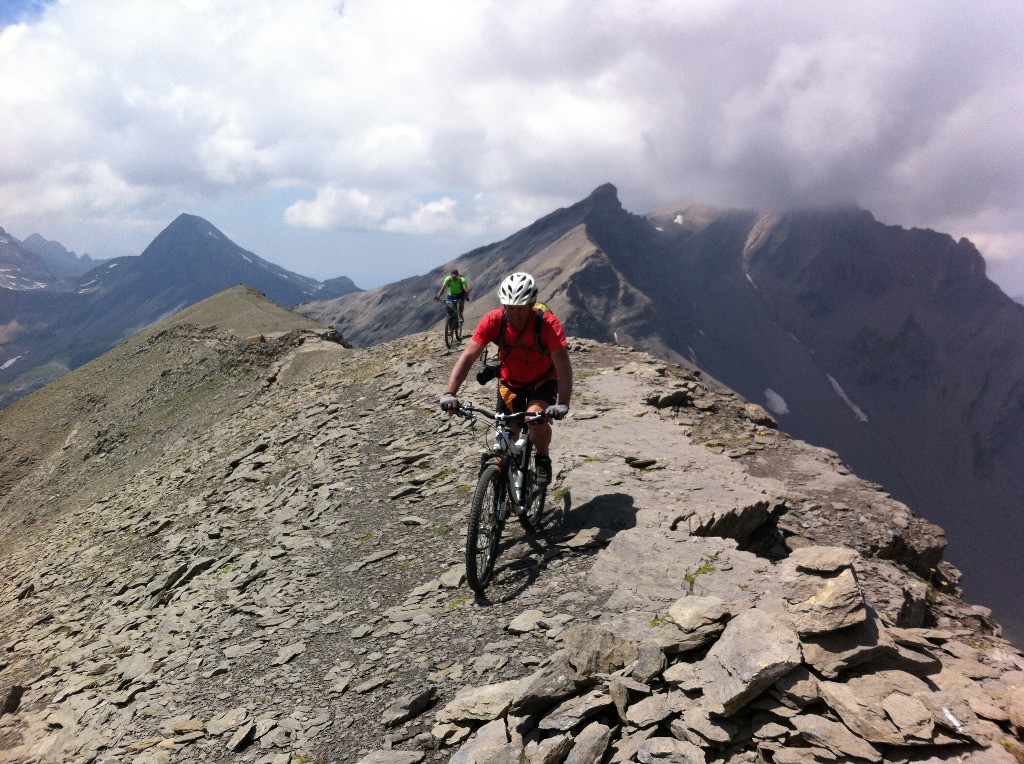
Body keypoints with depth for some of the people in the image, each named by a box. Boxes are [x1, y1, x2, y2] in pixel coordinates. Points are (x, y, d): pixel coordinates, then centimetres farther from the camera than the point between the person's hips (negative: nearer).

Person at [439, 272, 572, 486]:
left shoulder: (548, 323, -29)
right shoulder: (494, 321, -24)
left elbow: (563, 365, -34)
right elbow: (468, 356, -27)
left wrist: (563, 404, -48)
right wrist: (449, 393, -38)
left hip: (543, 381, -2)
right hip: (510, 383, 2)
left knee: (537, 420, -29)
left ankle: (543, 459, 1)